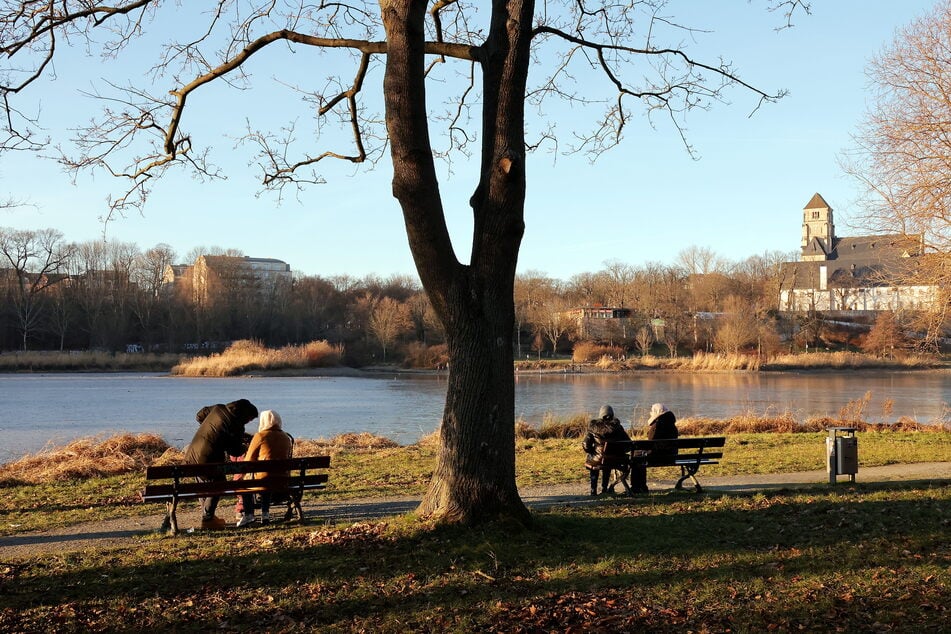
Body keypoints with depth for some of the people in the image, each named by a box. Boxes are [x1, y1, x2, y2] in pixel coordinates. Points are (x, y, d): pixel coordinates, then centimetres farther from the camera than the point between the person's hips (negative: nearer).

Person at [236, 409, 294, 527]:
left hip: (263, 480, -5)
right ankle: (265, 513, 27)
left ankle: (248, 514, 20)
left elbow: (248, 460, 0)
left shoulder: (260, 436, -6)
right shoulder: (287, 437, 8)